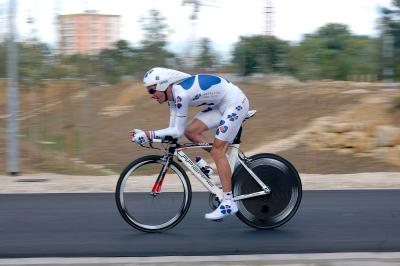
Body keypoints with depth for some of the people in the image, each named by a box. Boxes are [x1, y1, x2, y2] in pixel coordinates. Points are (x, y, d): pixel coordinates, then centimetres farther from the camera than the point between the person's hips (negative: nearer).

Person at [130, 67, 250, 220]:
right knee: (190, 131, -1)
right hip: (220, 104, 9)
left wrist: (148, 135, -24)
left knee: (217, 152, -12)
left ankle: (228, 203, -9)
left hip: (236, 103, -9)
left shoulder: (181, 94, -26)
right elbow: (173, 129, 2)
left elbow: (178, 131, -24)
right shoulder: (172, 94, 2)